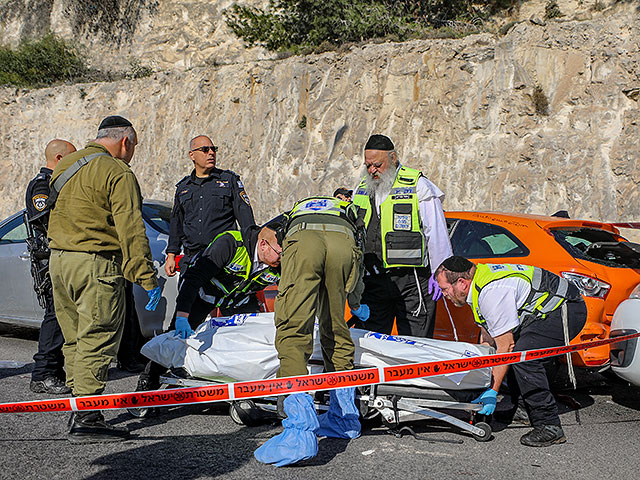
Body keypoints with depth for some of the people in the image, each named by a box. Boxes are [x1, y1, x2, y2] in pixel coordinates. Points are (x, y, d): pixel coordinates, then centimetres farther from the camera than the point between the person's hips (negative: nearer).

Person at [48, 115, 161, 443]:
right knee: (96, 340, -5)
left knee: (75, 339, 16)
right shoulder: (118, 174, -11)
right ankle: (86, 419, -5)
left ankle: (79, 410, 22)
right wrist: (147, 277, -16)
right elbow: (130, 231, -17)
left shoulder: (64, 166, 17)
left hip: (58, 259, 9)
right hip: (96, 263, -9)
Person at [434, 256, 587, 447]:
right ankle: (511, 408, 22)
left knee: (523, 357, -24)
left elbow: (506, 347, -23)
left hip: (567, 311, -11)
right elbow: (487, 337, 16)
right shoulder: (480, 282, 7)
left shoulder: (492, 292, -25)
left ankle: (549, 426, -19)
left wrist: (492, 391, -20)